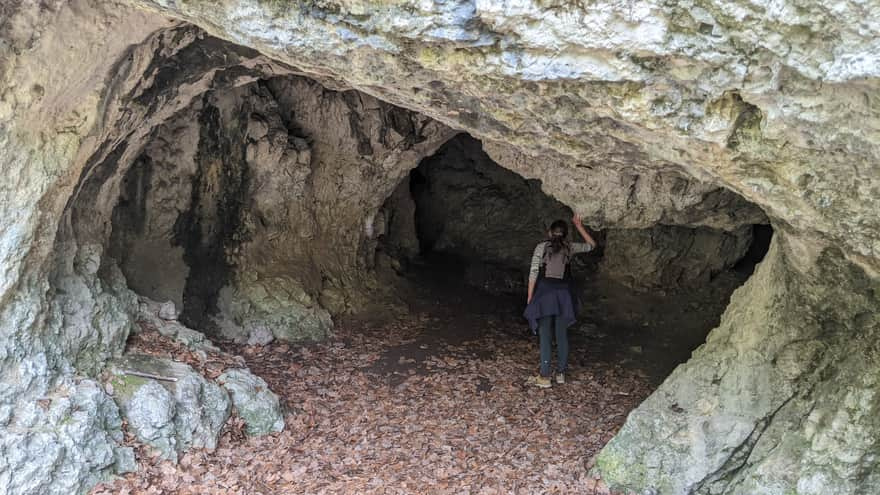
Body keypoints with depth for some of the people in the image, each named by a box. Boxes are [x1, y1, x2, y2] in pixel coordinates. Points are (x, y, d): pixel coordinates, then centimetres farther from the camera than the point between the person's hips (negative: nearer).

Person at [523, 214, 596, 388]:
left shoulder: (541, 247, -3)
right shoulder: (569, 248, 3)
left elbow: (533, 273, -6)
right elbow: (591, 245, 20)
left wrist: (530, 298, 0)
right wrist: (579, 226, 20)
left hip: (544, 294, -2)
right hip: (563, 295, 2)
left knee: (545, 337, 1)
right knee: (562, 336, 12)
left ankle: (544, 377, 2)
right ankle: (561, 373, 20)